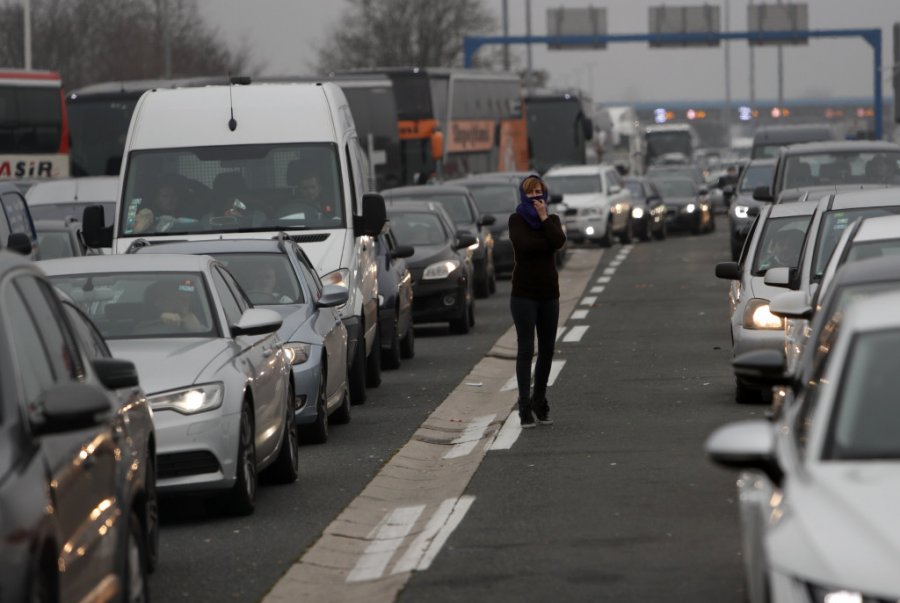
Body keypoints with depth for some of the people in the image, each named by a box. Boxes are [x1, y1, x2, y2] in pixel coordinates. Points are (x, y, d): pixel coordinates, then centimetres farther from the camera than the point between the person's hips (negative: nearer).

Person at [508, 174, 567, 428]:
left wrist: (544, 218, -10)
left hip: (549, 293, 4)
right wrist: (548, 242, -8)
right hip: (524, 294, -4)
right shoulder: (517, 220, -1)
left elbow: (559, 241, -11)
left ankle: (539, 402, 21)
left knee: (547, 349, 8)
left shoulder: (552, 219, 9)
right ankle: (525, 407, -8)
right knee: (526, 349, -7)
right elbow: (524, 244, -20)